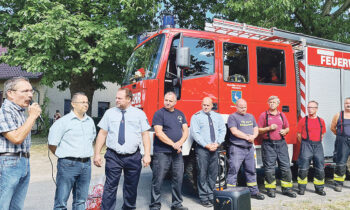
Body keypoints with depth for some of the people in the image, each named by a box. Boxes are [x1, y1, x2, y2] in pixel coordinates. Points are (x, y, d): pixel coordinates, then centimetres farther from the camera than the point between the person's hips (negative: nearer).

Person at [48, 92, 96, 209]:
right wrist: (63, 155, 4)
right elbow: (52, 144, -7)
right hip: (68, 164, -5)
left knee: (81, 201, 14)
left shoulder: (90, 121, 11)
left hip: (86, 164, 6)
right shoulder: (63, 122, -8)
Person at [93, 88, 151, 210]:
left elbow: (145, 135, 0)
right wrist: (97, 154, 0)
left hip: (133, 157, 1)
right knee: (110, 187, -2)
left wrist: (147, 154, -8)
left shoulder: (139, 114, 3)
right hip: (113, 156, 0)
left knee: (131, 187, 14)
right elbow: (102, 134, 5)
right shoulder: (109, 113, 6)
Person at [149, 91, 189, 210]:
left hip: (177, 152, 6)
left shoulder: (180, 114, 14)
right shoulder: (159, 113, -4)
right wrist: (173, 144, -14)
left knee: (178, 179, 9)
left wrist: (180, 142, -9)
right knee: (158, 180, 0)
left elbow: (185, 131, 10)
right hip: (162, 152, -5)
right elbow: (159, 133, -13)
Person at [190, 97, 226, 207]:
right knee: (202, 174, -3)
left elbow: (222, 130, 9)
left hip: (214, 148, 4)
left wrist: (217, 143, -7)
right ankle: (204, 198, 6)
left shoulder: (218, 116, 14)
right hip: (202, 149, -4)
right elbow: (195, 133, -8)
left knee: (213, 173, 8)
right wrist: (206, 145, -14)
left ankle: (211, 196, 19)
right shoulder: (196, 117, 0)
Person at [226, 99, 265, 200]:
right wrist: (247, 137, -10)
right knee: (233, 170, -6)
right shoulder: (233, 117, -5)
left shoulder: (250, 116, 17)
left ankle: (254, 191, 25)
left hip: (249, 148, 7)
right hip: (237, 149, -6)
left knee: (251, 170, 14)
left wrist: (253, 136, -6)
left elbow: (256, 129, 16)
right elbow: (234, 131, -14)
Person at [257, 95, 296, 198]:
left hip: (281, 143, 3)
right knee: (269, 167, 0)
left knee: (285, 166, 2)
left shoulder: (282, 115, 15)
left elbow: (287, 128, 22)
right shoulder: (264, 115, 3)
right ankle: (271, 189, 11)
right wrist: (269, 128, -14)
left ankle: (287, 188, 13)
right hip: (268, 144, -3)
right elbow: (259, 130, 1)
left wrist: (285, 131, 0)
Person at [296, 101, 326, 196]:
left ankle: (319, 188, 20)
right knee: (303, 168, -3)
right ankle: (301, 188, 8)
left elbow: (322, 135, 17)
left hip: (318, 146, 3)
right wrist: (305, 144, 6)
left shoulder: (321, 121, 10)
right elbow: (299, 135, 3)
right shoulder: (303, 120, 0)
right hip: (306, 146, -3)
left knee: (320, 168, 6)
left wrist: (317, 143, 11)